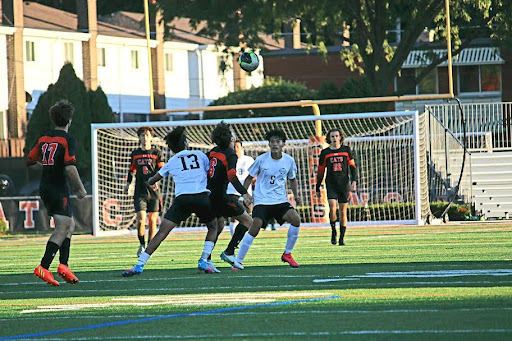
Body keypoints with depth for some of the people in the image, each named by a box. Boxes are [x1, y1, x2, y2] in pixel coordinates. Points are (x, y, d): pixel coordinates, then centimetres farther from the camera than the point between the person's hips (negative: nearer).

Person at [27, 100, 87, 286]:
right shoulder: (68, 140, -12)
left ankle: (63, 264, 7)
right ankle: (43, 267, -18)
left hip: (45, 187, 8)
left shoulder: (43, 138, 9)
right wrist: (80, 189, -11)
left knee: (70, 225, 16)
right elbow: (70, 167, -22)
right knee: (62, 229, -8)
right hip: (58, 190, -8)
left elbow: (31, 161, 15)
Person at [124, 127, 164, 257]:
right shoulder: (135, 154, 11)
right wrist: (128, 184, 12)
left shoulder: (156, 153, 5)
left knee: (152, 220, 1)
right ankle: (142, 245, 6)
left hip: (153, 191, -1)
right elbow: (132, 170, 22)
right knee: (141, 219, -11)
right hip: (140, 191, 1)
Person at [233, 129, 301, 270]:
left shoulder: (289, 160, 2)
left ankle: (287, 254, -1)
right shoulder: (261, 160, -5)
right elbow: (249, 177, 6)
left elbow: (292, 179, 19)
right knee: (255, 228, -20)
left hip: (280, 200, 3)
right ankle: (238, 261, -8)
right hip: (262, 200, -3)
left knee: (295, 218, -20)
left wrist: (296, 195, 7)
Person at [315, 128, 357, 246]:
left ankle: (342, 238, 10)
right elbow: (320, 171, 12)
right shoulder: (325, 153, 6)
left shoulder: (346, 150, 5)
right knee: (332, 206, -21)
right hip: (331, 184, 0)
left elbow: (352, 167, 9)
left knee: (343, 211, 2)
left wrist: (354, 181, -4)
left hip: (344, 185, 0)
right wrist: (317, 187, 12)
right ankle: (333, 230, 0)